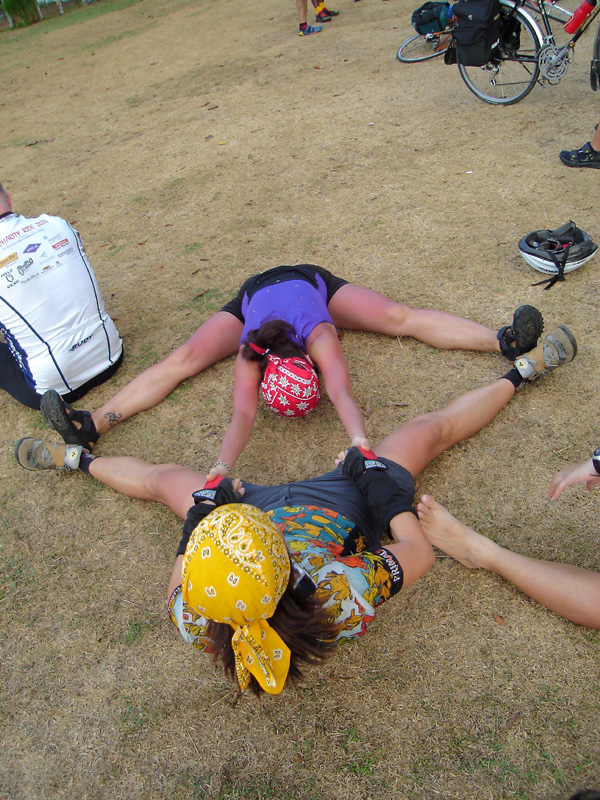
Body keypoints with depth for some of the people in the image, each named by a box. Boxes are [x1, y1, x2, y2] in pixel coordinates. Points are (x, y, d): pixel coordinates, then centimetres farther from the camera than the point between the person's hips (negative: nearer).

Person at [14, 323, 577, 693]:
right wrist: (375, 473, -15)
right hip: (345, 502, -1)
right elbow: (420, 552, -22)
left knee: (161, 478, 19)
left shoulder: (195, 622, -34)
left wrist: (198, 518, -7)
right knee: (433, 428, 7)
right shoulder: (345, 599, -41)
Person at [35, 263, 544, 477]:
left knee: (403, 318, -16)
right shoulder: (250, 359, -40)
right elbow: (243, 416, -50)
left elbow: (342, 392, -56)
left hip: (310, 281, 0)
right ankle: (92, 427, -5)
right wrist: (222, 467, -65)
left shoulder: (321, 337, -43)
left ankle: (504, 342, -14)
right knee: (182, 361, -8)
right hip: (254, 294, 1)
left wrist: (359, 441, -71)